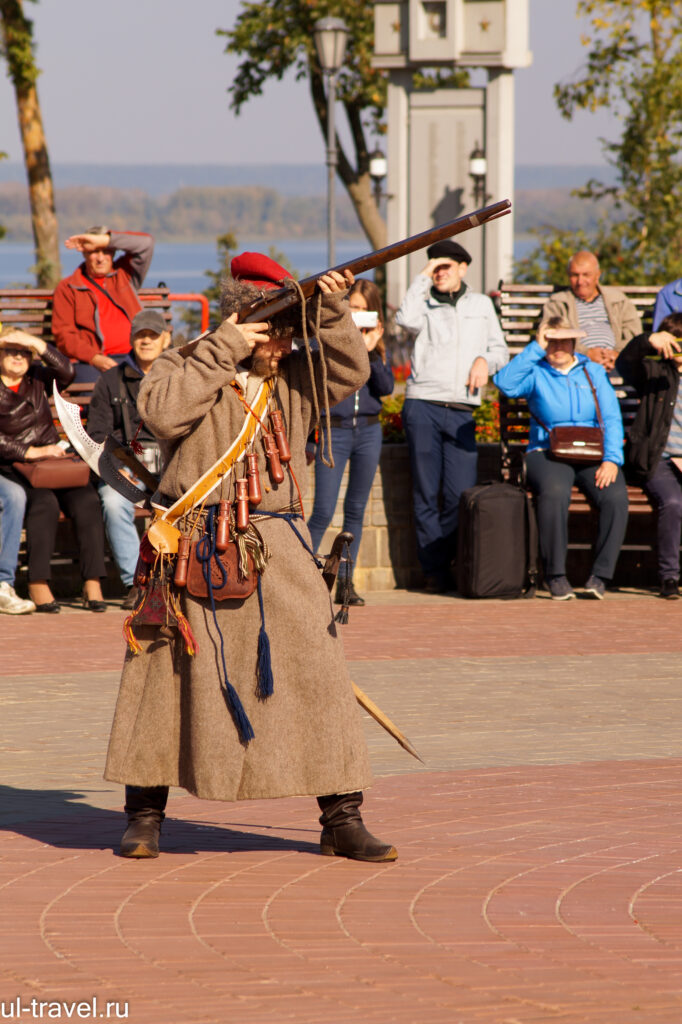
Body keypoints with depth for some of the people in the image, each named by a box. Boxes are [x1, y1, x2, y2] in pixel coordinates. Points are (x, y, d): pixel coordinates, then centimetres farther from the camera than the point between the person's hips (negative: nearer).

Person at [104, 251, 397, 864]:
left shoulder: (295, 378, 12)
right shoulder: (185, 366, 2)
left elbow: (351, 373, -2)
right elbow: (162, 412, -17)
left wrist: (331, 312, -15)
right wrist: (224, 351, -15)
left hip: (276, 549, 2)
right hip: (193, 550, -2)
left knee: (316, 671, -5)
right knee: (168, 675, 4)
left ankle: (343, 819, 0)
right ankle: (145, 813, 19)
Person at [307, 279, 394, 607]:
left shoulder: (377, 344, 9)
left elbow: (387, 387, -3)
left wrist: (371, 352, -13)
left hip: (368, 431, 4)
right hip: (335, 431, -4)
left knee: (355, 510, 7)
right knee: (323, 512, -9)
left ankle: (345, 582, 13)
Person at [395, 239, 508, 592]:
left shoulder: (481, 305, 19)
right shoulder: (425, 305, 11)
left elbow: (499, 348, 21)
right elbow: (406, 319, -12)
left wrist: (485, 360, -1)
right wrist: (423, 277, -5)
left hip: (462, 412, 2)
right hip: (422, 406, -2)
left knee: (460, 494, -6)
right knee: (426, 493, -3)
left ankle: (452, 565, 6)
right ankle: (434, 571, 0)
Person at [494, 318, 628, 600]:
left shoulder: (594, 372, 16)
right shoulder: (535, 373, 10)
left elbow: (612, 419, 7)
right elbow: (505, 383, -13)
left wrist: (611, 460, -10)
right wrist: (536, 348, -7)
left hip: (592, 455, 2)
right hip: (547, 454, -2)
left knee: (616, 496, -29)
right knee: (554, 492, -36)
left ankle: (600, 575, -21)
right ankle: (555, 575, -26)